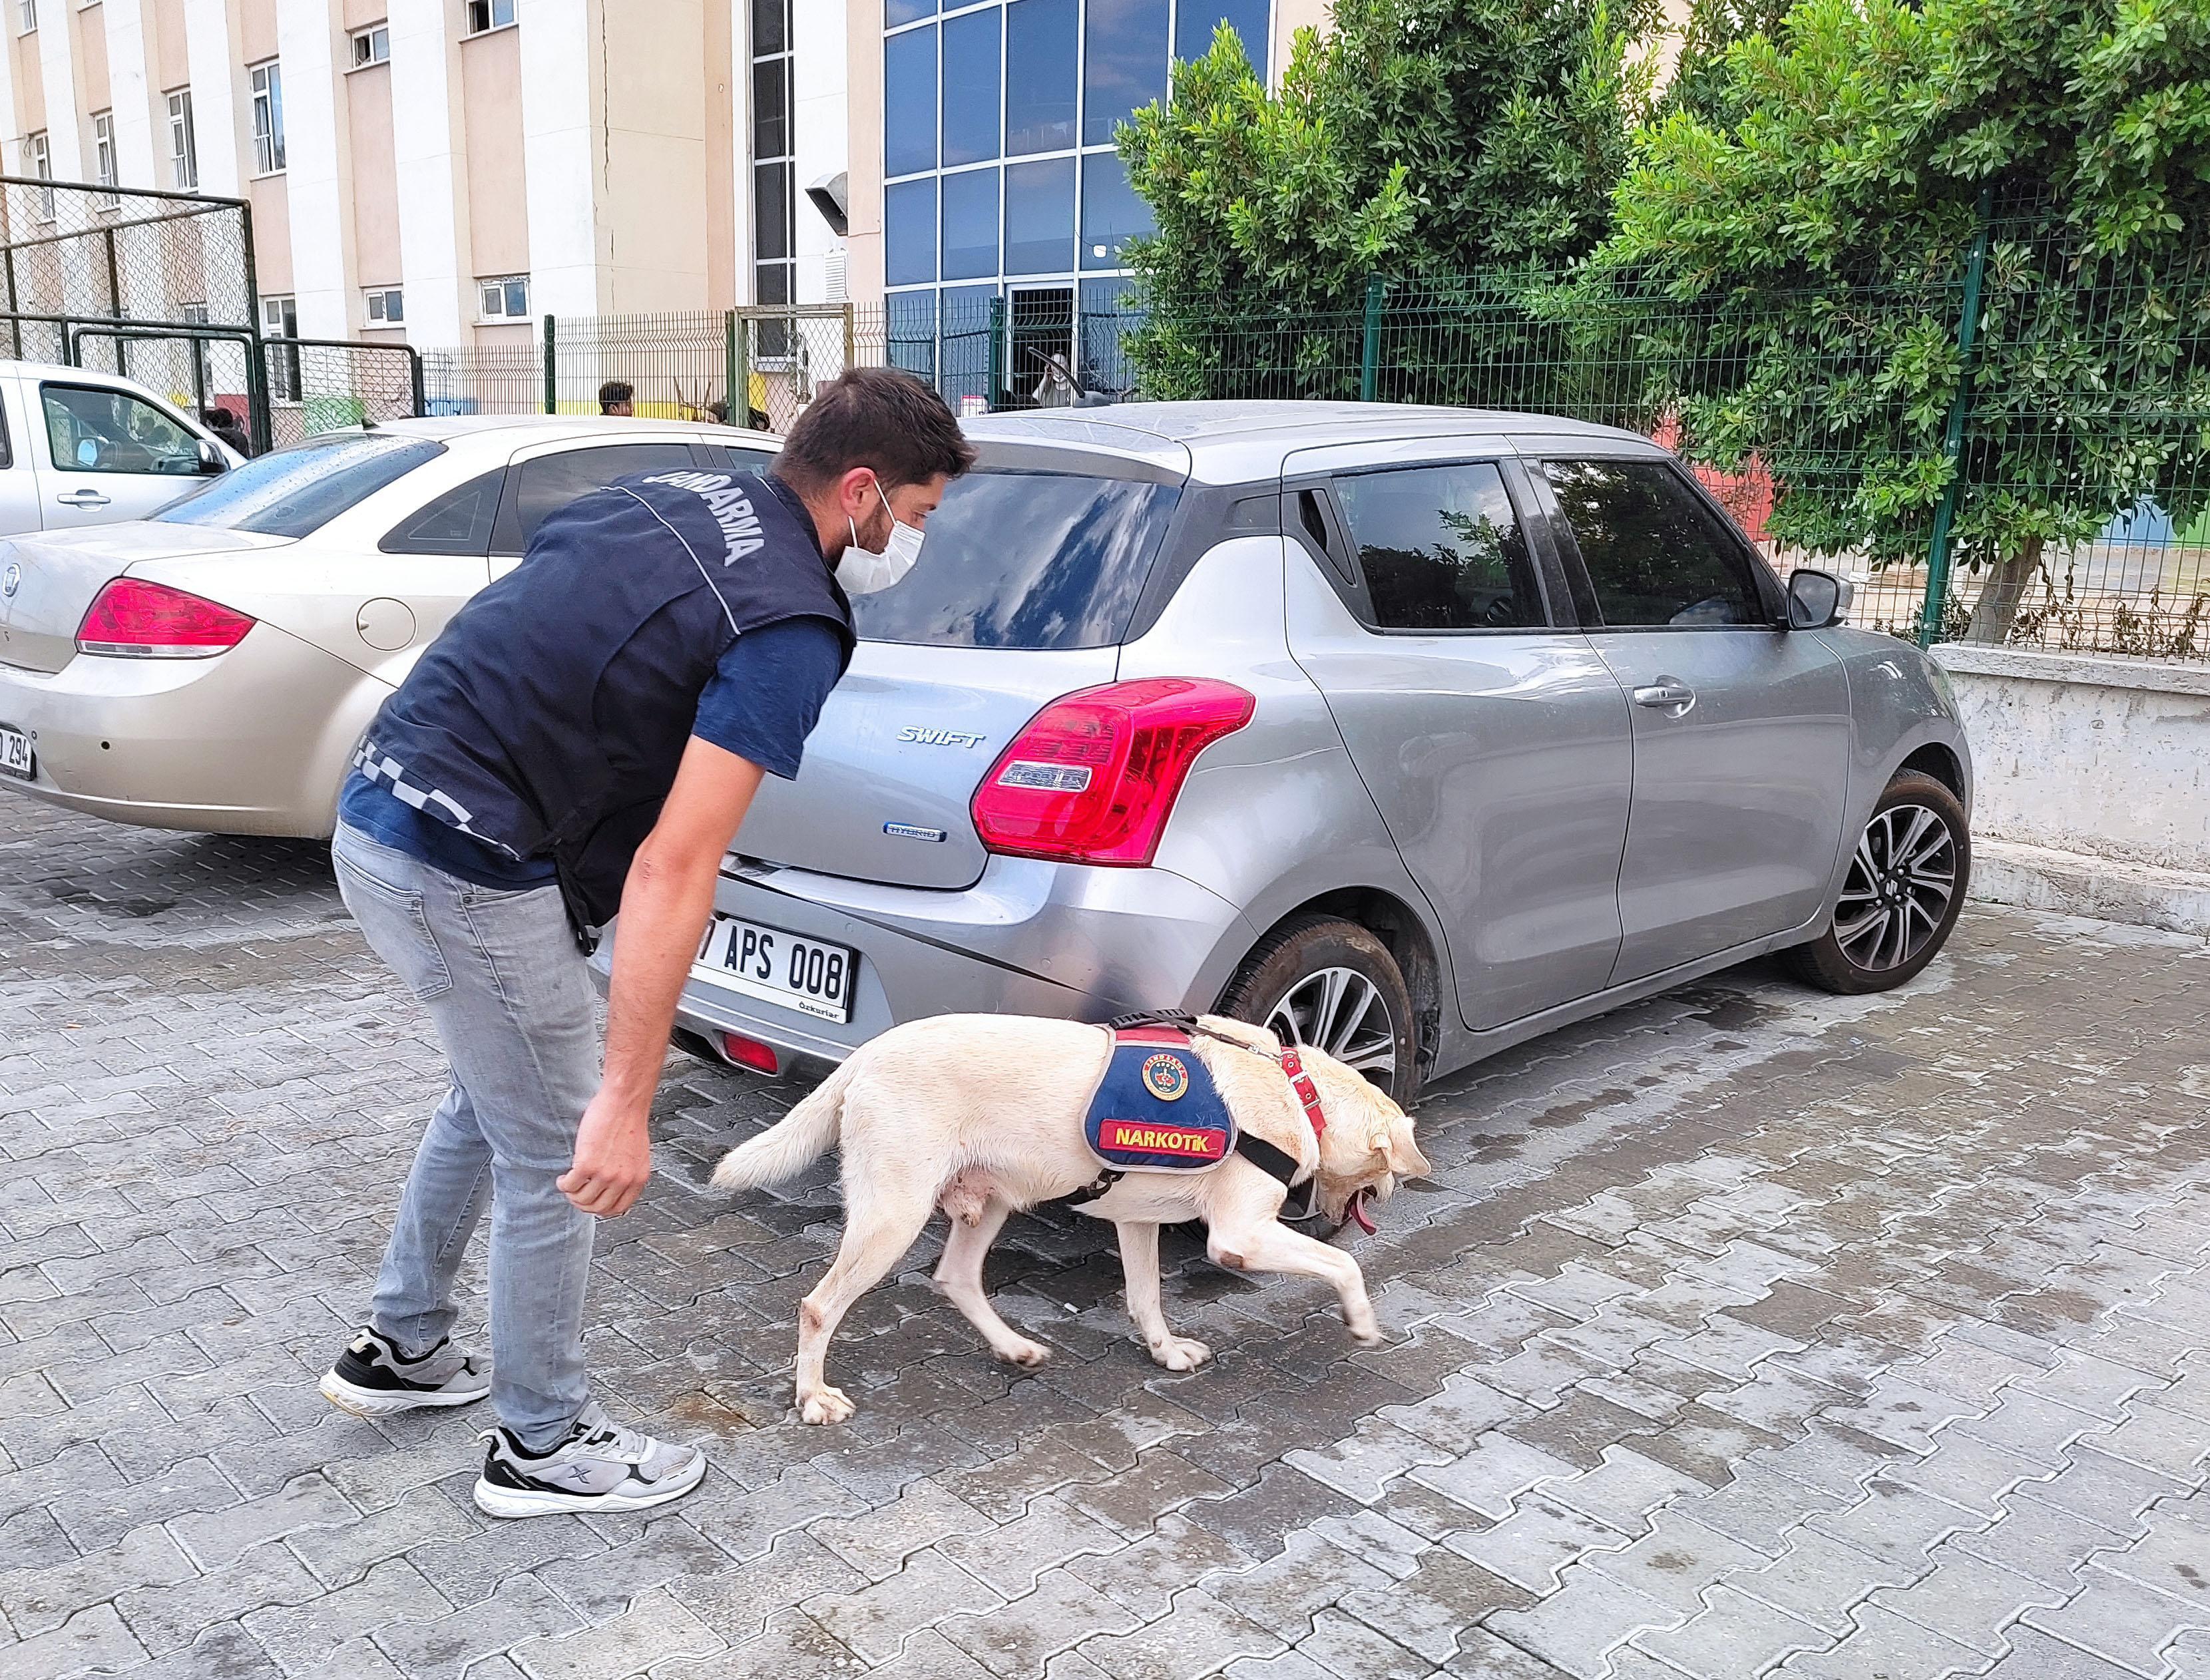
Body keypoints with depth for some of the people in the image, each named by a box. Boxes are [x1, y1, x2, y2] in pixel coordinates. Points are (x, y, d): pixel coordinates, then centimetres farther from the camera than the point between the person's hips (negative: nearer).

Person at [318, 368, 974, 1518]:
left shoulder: (681, 494, 9)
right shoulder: (790, 625, -17)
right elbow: (674, 870, -24)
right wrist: (628, 1105, -22)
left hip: (379, 817, 9)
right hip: (470, 869, -9)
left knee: (499, 1095, 27)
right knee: (557, 1156, 7)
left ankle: (400, 1348, 42)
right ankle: (543, 1446, 24)